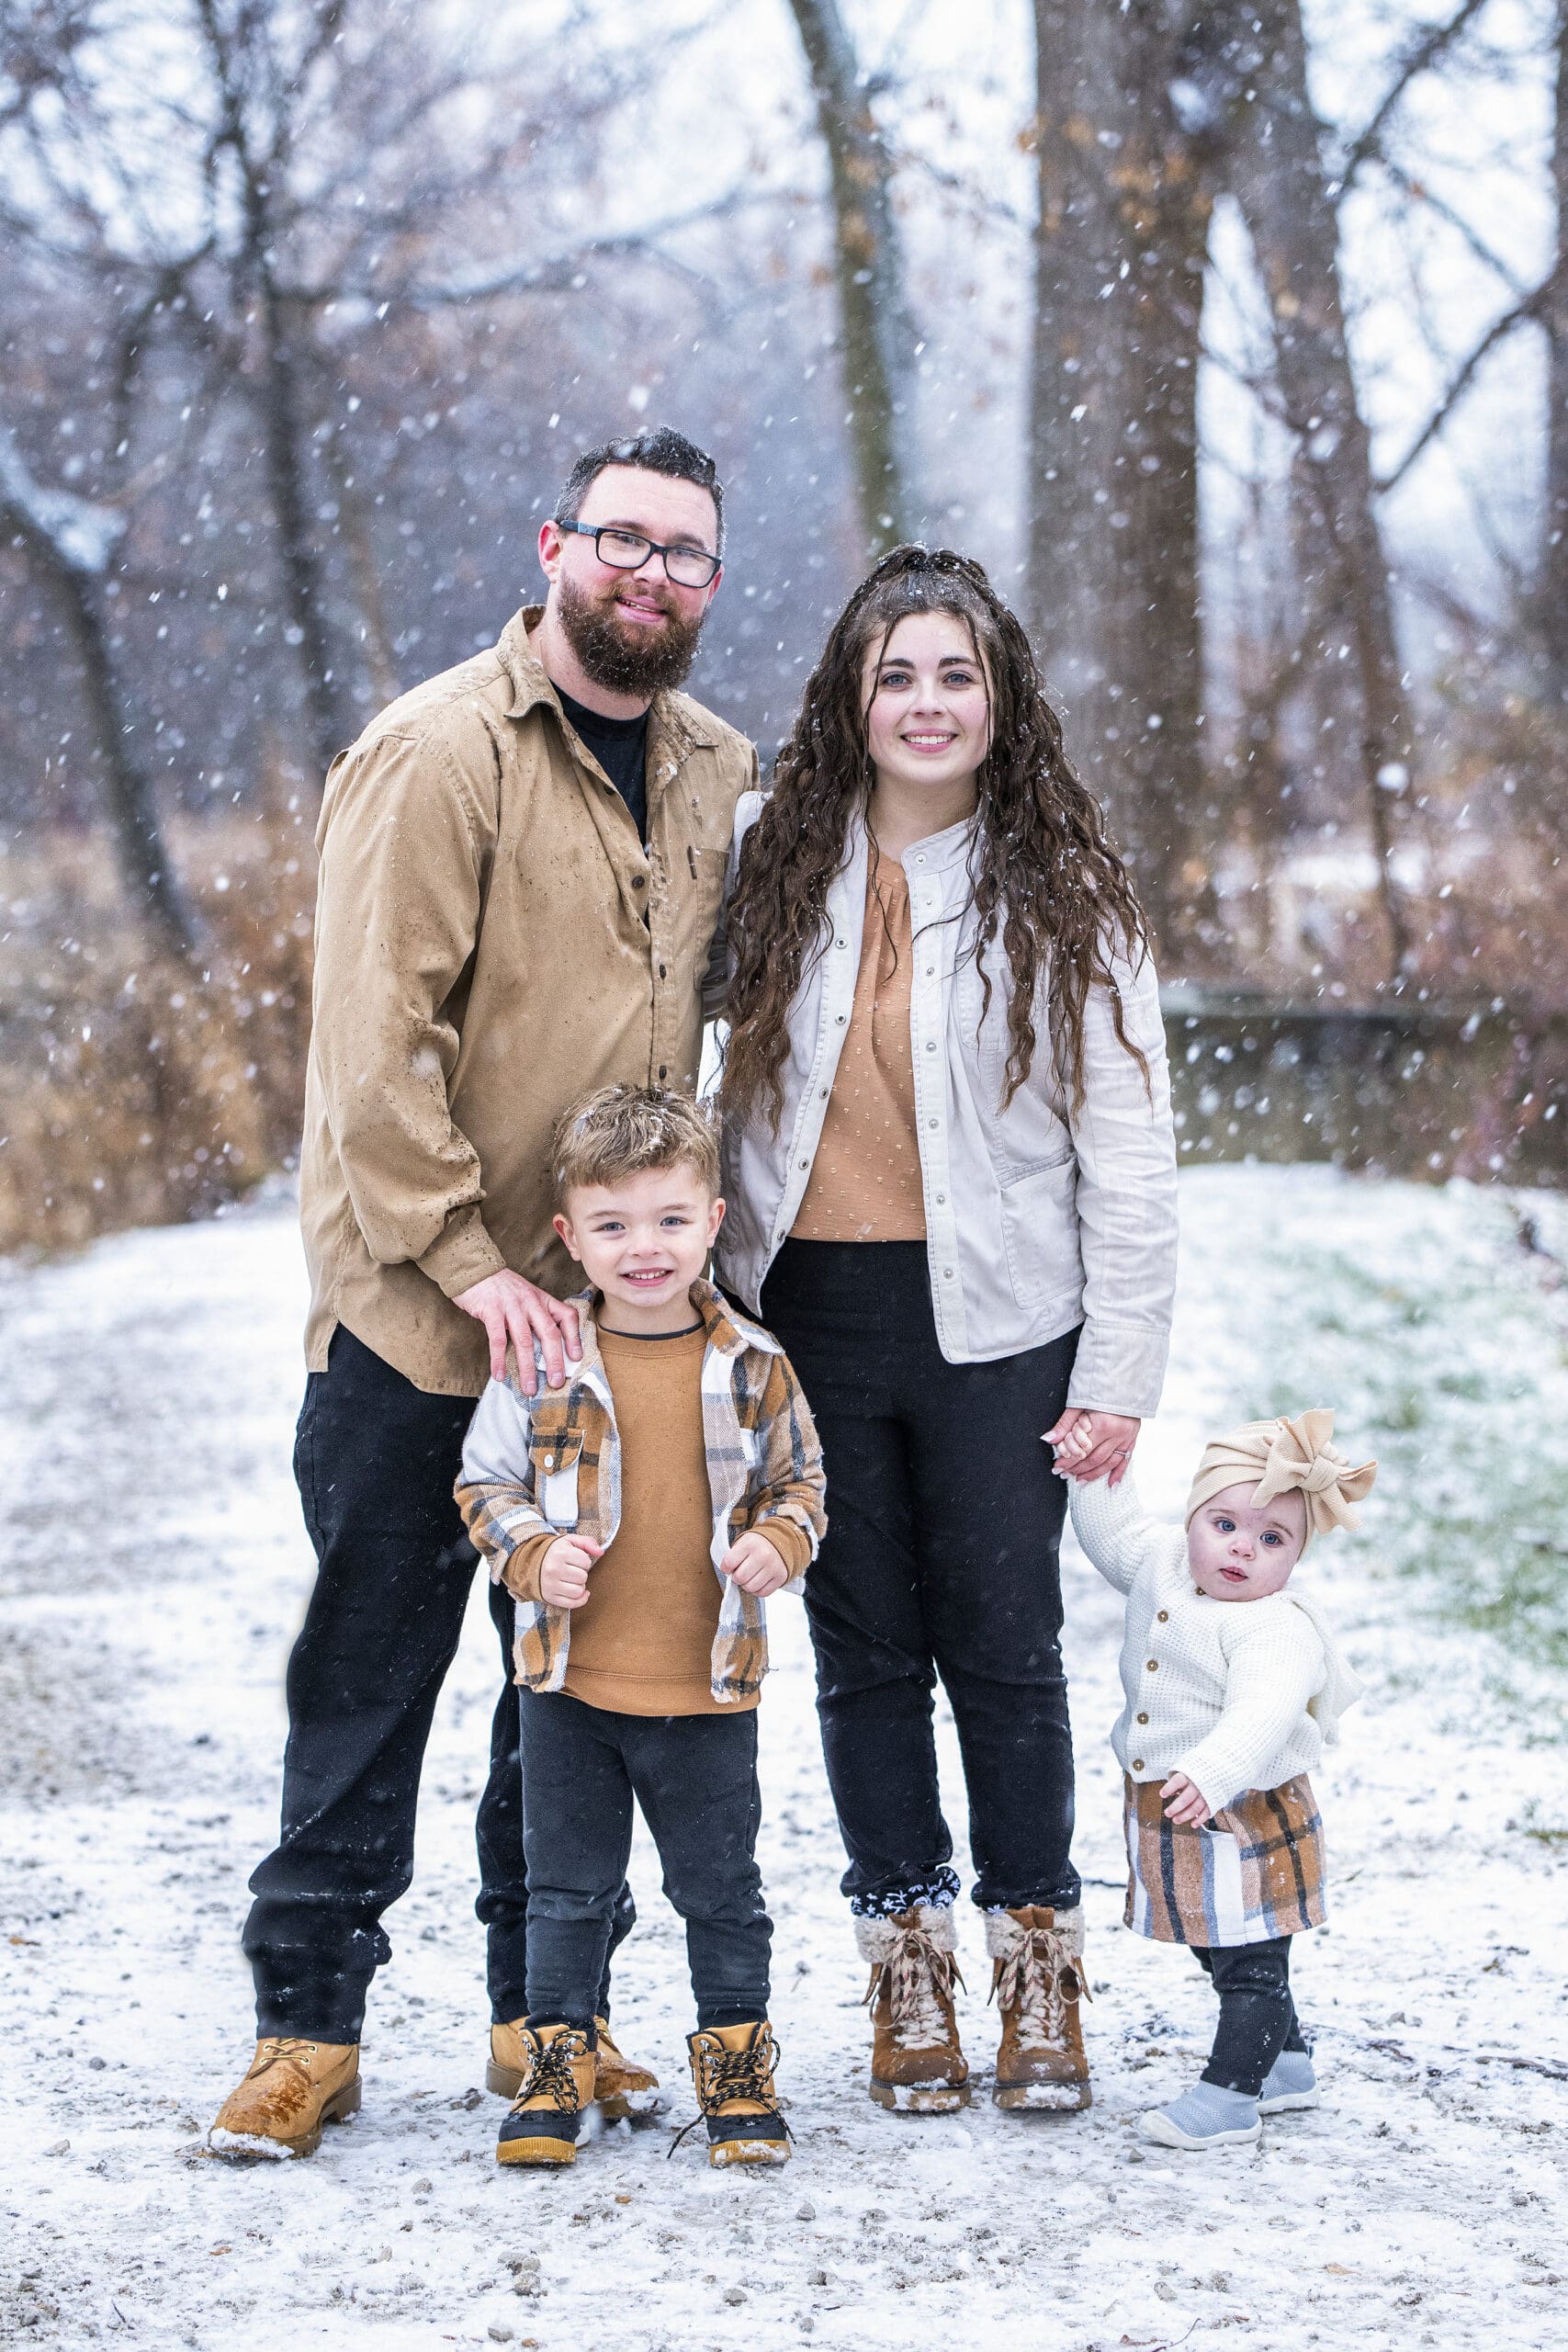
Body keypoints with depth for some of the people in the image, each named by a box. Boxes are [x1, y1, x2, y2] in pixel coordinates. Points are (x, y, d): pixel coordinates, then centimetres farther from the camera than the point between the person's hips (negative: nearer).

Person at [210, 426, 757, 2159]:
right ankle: (308, 2025, 11)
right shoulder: (439, 753, -12)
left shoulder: (716, 773, 9)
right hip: (417, 1320, -6)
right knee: (368, 1683, 2)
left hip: (614, 1317, 6)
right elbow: (374, 1047, -17)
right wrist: (470, 1264, -22)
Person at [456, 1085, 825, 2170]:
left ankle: (737, 2060, 24)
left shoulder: (752, 1366, -2)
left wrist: (779, 1543, -11)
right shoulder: (541, 1365, -5)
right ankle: (558, 2062, 24)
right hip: (570, 1684, 0)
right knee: (570, 1887, 11)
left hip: (709, 1691, 0)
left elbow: (798, 1481, 9)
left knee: (721, 1888, 9)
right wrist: (534, 1554, -14)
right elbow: (486, 1481, 3)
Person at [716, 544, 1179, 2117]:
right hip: (812, 1309, 2)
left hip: (996, 1318, -2)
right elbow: (711, 1064, 15)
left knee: (1004, 1644, 2)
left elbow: (1129, 1146, -2)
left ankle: (1035, 1962, 16)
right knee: (864, 1647, 7)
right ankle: (906, 1968, 18)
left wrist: (1119, 1371, -6)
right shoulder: (772, 859, 4)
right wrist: (699, 1263, 5)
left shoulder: (1062, 892, -2)